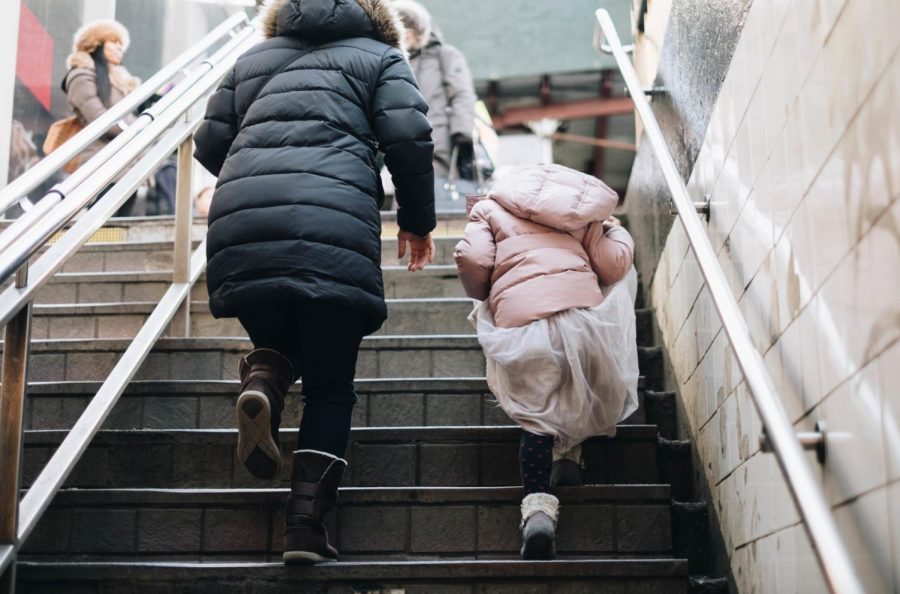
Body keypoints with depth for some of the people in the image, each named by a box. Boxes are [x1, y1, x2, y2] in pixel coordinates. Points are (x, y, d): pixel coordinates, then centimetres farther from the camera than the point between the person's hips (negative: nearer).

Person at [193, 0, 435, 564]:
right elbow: (409, 139, 4)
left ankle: (262, 380, -9)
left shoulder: (253, 58, 29)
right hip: (334, 232, -3)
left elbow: (210, 143, 20)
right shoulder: (379, 56, 20)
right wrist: (417, 222, 15)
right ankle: (307, 521, -2)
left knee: (277, 341, 26)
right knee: (332, 385, 10)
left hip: (239, 230, 3)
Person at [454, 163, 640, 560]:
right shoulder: (582, 213, 28)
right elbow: (613, 265, 14)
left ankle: (537, 506, -14)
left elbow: (472, 260, 4)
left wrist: (484, 297, 25)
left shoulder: (489, 207, 24)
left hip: (518, 323, 0)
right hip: (583, 311, 1)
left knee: (536, 416, 12)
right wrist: (616, 230, 36)